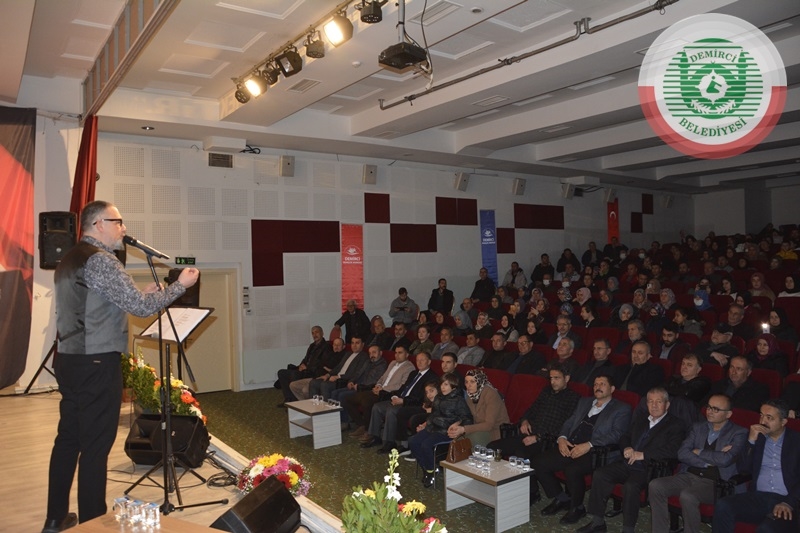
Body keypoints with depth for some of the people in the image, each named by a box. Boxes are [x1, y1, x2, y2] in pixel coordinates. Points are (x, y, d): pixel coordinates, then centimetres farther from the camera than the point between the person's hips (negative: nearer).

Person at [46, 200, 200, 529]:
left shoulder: (69, 261, 15)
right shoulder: (101, 259, -15)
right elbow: (141, 307, -19)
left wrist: (140, 295, 15)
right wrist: (181, 285, -8)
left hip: (69, 361, 9)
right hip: (97, 365, -9)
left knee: (68, 439, 15)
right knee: (95, 447, -1)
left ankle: (56, 519, 24)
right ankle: (91, 523, 9)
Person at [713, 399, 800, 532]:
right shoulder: (757, 436, 14)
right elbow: (743, 469, 8)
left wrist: (789, 503, -18)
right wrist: (751, 441, -3)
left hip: (786, 501, -4)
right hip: (758, 497, 4)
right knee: (722, 506, -24)